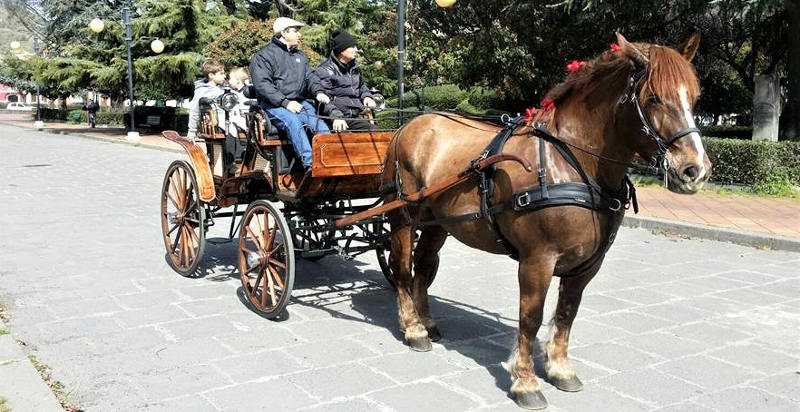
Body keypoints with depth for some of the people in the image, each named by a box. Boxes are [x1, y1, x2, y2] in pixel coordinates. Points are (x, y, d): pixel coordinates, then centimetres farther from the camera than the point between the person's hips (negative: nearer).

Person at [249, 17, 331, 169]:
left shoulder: (300, 55, 25)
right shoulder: (263, 55, 1)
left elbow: (310, 77, 22)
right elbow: (262, 85, -10)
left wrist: (318, 92, -2)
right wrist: (285, 102, -19)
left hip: (299, 103, 6)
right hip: (274, 105, -6)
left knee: (321, 126, -20)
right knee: (293, 122, -35)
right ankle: (310, 165, -45)